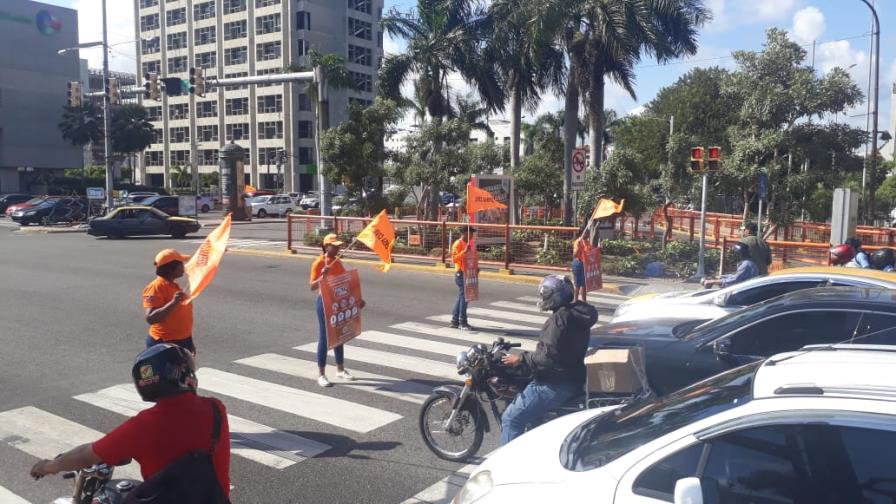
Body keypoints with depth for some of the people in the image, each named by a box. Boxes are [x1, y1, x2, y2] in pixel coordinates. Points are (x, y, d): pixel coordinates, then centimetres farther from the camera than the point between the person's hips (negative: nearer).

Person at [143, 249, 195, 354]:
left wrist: (189, 342, 22)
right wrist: (173, 303, -36)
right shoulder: (156, 287, -17)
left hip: (181, 342, 10)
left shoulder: (173, 286, 11)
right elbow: (150, 318, -27)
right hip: (164, 344, -10)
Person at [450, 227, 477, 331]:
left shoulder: (466, 244, 15)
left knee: (461, 297, 12)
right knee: (463, 297, -9)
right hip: (461, 274, -10)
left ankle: (455, 321, 18)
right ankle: (462, 323, -5)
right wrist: (464, 252, -33)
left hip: (467, 273, 10)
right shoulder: (458, 244, -14)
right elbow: (454, 259, -23)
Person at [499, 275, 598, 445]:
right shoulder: (577, 315, 10)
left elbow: (549, 356, -25)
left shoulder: (559, 319, -20)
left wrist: (521, 358, -14)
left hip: (557, 384, -11)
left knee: (511, 418, -7)